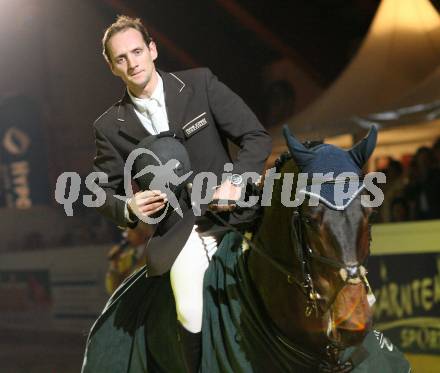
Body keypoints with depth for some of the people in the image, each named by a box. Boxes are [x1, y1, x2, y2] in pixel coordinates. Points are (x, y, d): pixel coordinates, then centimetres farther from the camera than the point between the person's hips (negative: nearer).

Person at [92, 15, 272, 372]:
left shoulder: (200, 83, 3)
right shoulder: (110, 127, 6)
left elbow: (257, 136, 3)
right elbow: (104, 191, 13)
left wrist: (235, 181, -14)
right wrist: (128, 209, -10)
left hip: (230, 213, 0)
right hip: (177, 232, 0)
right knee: (193, 315, -23)